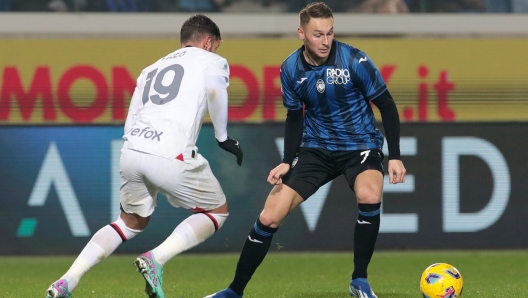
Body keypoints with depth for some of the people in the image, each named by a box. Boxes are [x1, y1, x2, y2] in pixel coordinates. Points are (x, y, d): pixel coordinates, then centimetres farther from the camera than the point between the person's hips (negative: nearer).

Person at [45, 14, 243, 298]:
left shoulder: (151, 69, 32)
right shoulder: (212, 61, 15)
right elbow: (215, 90, -10)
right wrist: (223, 137, 0)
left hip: (131, 150, 6)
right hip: (170, 156, -6)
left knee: (132, 221, 28)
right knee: (217, 211, 16)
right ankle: (156, 259, -4)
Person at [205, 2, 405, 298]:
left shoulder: (354, 60, -18)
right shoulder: (291, 69, -7)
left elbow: (386, 106, -9)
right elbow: (295, 117, 8)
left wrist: (395, 157, -14)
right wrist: (287, 162, -2)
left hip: (360, 145, -3)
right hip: (317, 148, 3)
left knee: (369, 196, -35)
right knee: (270, 217, -6)